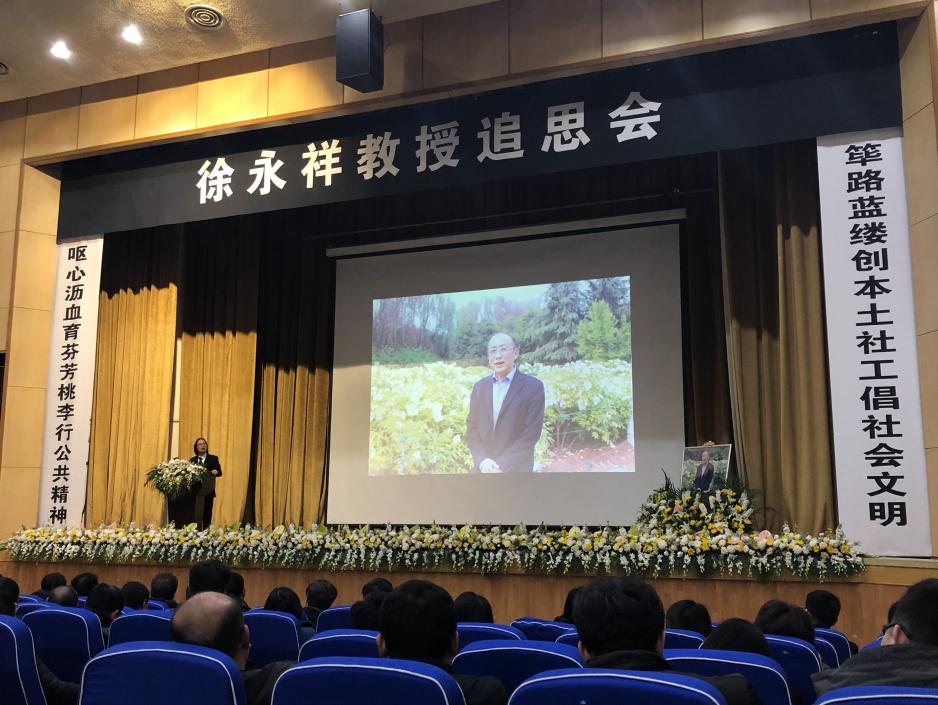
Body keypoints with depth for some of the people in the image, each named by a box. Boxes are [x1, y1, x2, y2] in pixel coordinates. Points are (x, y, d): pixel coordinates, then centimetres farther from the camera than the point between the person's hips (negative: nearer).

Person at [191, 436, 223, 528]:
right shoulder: (192, 460, 13)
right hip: (195, 491, 1)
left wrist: (215, 472, -19)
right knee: (195, 515, -3)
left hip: (208, 491, 0)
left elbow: (219, 472, 1)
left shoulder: (213, 458, 9)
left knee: (207, 515, 0)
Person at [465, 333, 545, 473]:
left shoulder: (533, 387, -7)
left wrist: (501, 466, -17)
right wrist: (482, 460, -11)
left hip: (515, 471, -3)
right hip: (482, 469, 3)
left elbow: (531, 434, -12)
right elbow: (472, 428, 5)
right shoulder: (480, 386, 6)